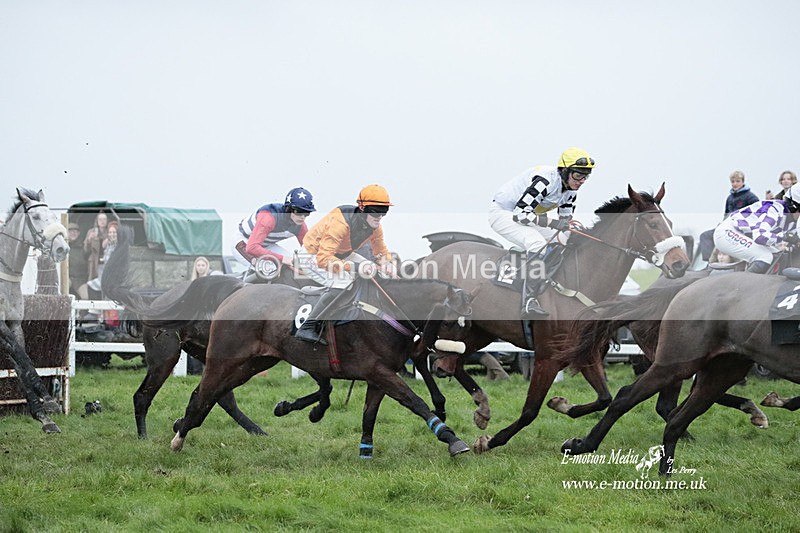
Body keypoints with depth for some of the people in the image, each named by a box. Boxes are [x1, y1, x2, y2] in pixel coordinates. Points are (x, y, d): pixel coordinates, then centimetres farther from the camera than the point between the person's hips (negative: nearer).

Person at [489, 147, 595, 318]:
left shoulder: (570, 188, -3)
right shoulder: (546, 181, -31)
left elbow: (565, 221, 7)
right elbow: (520, 213, -36)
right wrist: (553, 223, -42)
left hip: (526, 216, 10)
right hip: (503, 212, -10)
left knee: (564, 241, 3)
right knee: (537, 243, -33)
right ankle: (529, 304, -38)